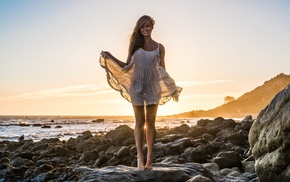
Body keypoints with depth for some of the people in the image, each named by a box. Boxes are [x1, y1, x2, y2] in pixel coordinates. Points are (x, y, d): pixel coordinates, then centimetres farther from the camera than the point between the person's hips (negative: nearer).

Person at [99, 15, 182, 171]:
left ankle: (149, 158, 6)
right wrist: (110, 57, -4)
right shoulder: (134, 45, 5)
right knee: (139, 122, 0)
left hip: (153, 86, 1)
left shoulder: (159, 47, 6)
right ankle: (140, 157, 3)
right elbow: (127, 66, 6)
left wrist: (172, 88, 7)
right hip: (137, 86, 0)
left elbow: (163, 70, 9)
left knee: (150, 122, 2)